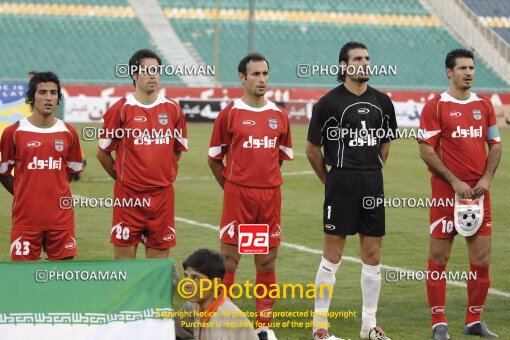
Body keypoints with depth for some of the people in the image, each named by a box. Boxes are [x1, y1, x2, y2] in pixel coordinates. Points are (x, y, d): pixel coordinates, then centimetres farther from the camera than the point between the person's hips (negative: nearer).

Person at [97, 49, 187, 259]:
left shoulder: (172, 109, 6)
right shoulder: (120, 109, -3)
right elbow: (103, 153, 3)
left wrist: (164, 175, 12)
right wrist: (121, 177, 6)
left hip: (163, 194, 3)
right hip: (128, 196, -3)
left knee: (159, 257, 5)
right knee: (124, 256, -1)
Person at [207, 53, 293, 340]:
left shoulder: (279, 115, 8)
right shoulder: (230, 113, -2)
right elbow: (214, 157, 5)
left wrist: (265, 177, 13)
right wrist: (231, 185, 3)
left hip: (270, 195, 3)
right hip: (237, 195, -3)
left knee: (267, 262, 6)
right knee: (229, 260, -2)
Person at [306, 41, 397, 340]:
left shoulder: (382, 101, 8)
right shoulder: (329, 102, -6)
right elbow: (312, 148, 0)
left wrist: (372, 174, 13)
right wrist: (331, 181, 2)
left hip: (373, 185, 5)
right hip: (341, 183, -5)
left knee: (373, 255, 7)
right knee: (333, 255, -2)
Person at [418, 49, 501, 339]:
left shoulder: (484, 105, 10)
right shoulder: (435, 107, -4)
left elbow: (496, 145, 13)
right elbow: (426, 150, -8)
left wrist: (486, 179, -3)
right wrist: (455, 182, -14)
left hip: (479, 192, 4)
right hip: (446, 192, -4)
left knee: (482, 258, 4)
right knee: (439, 258, 0)